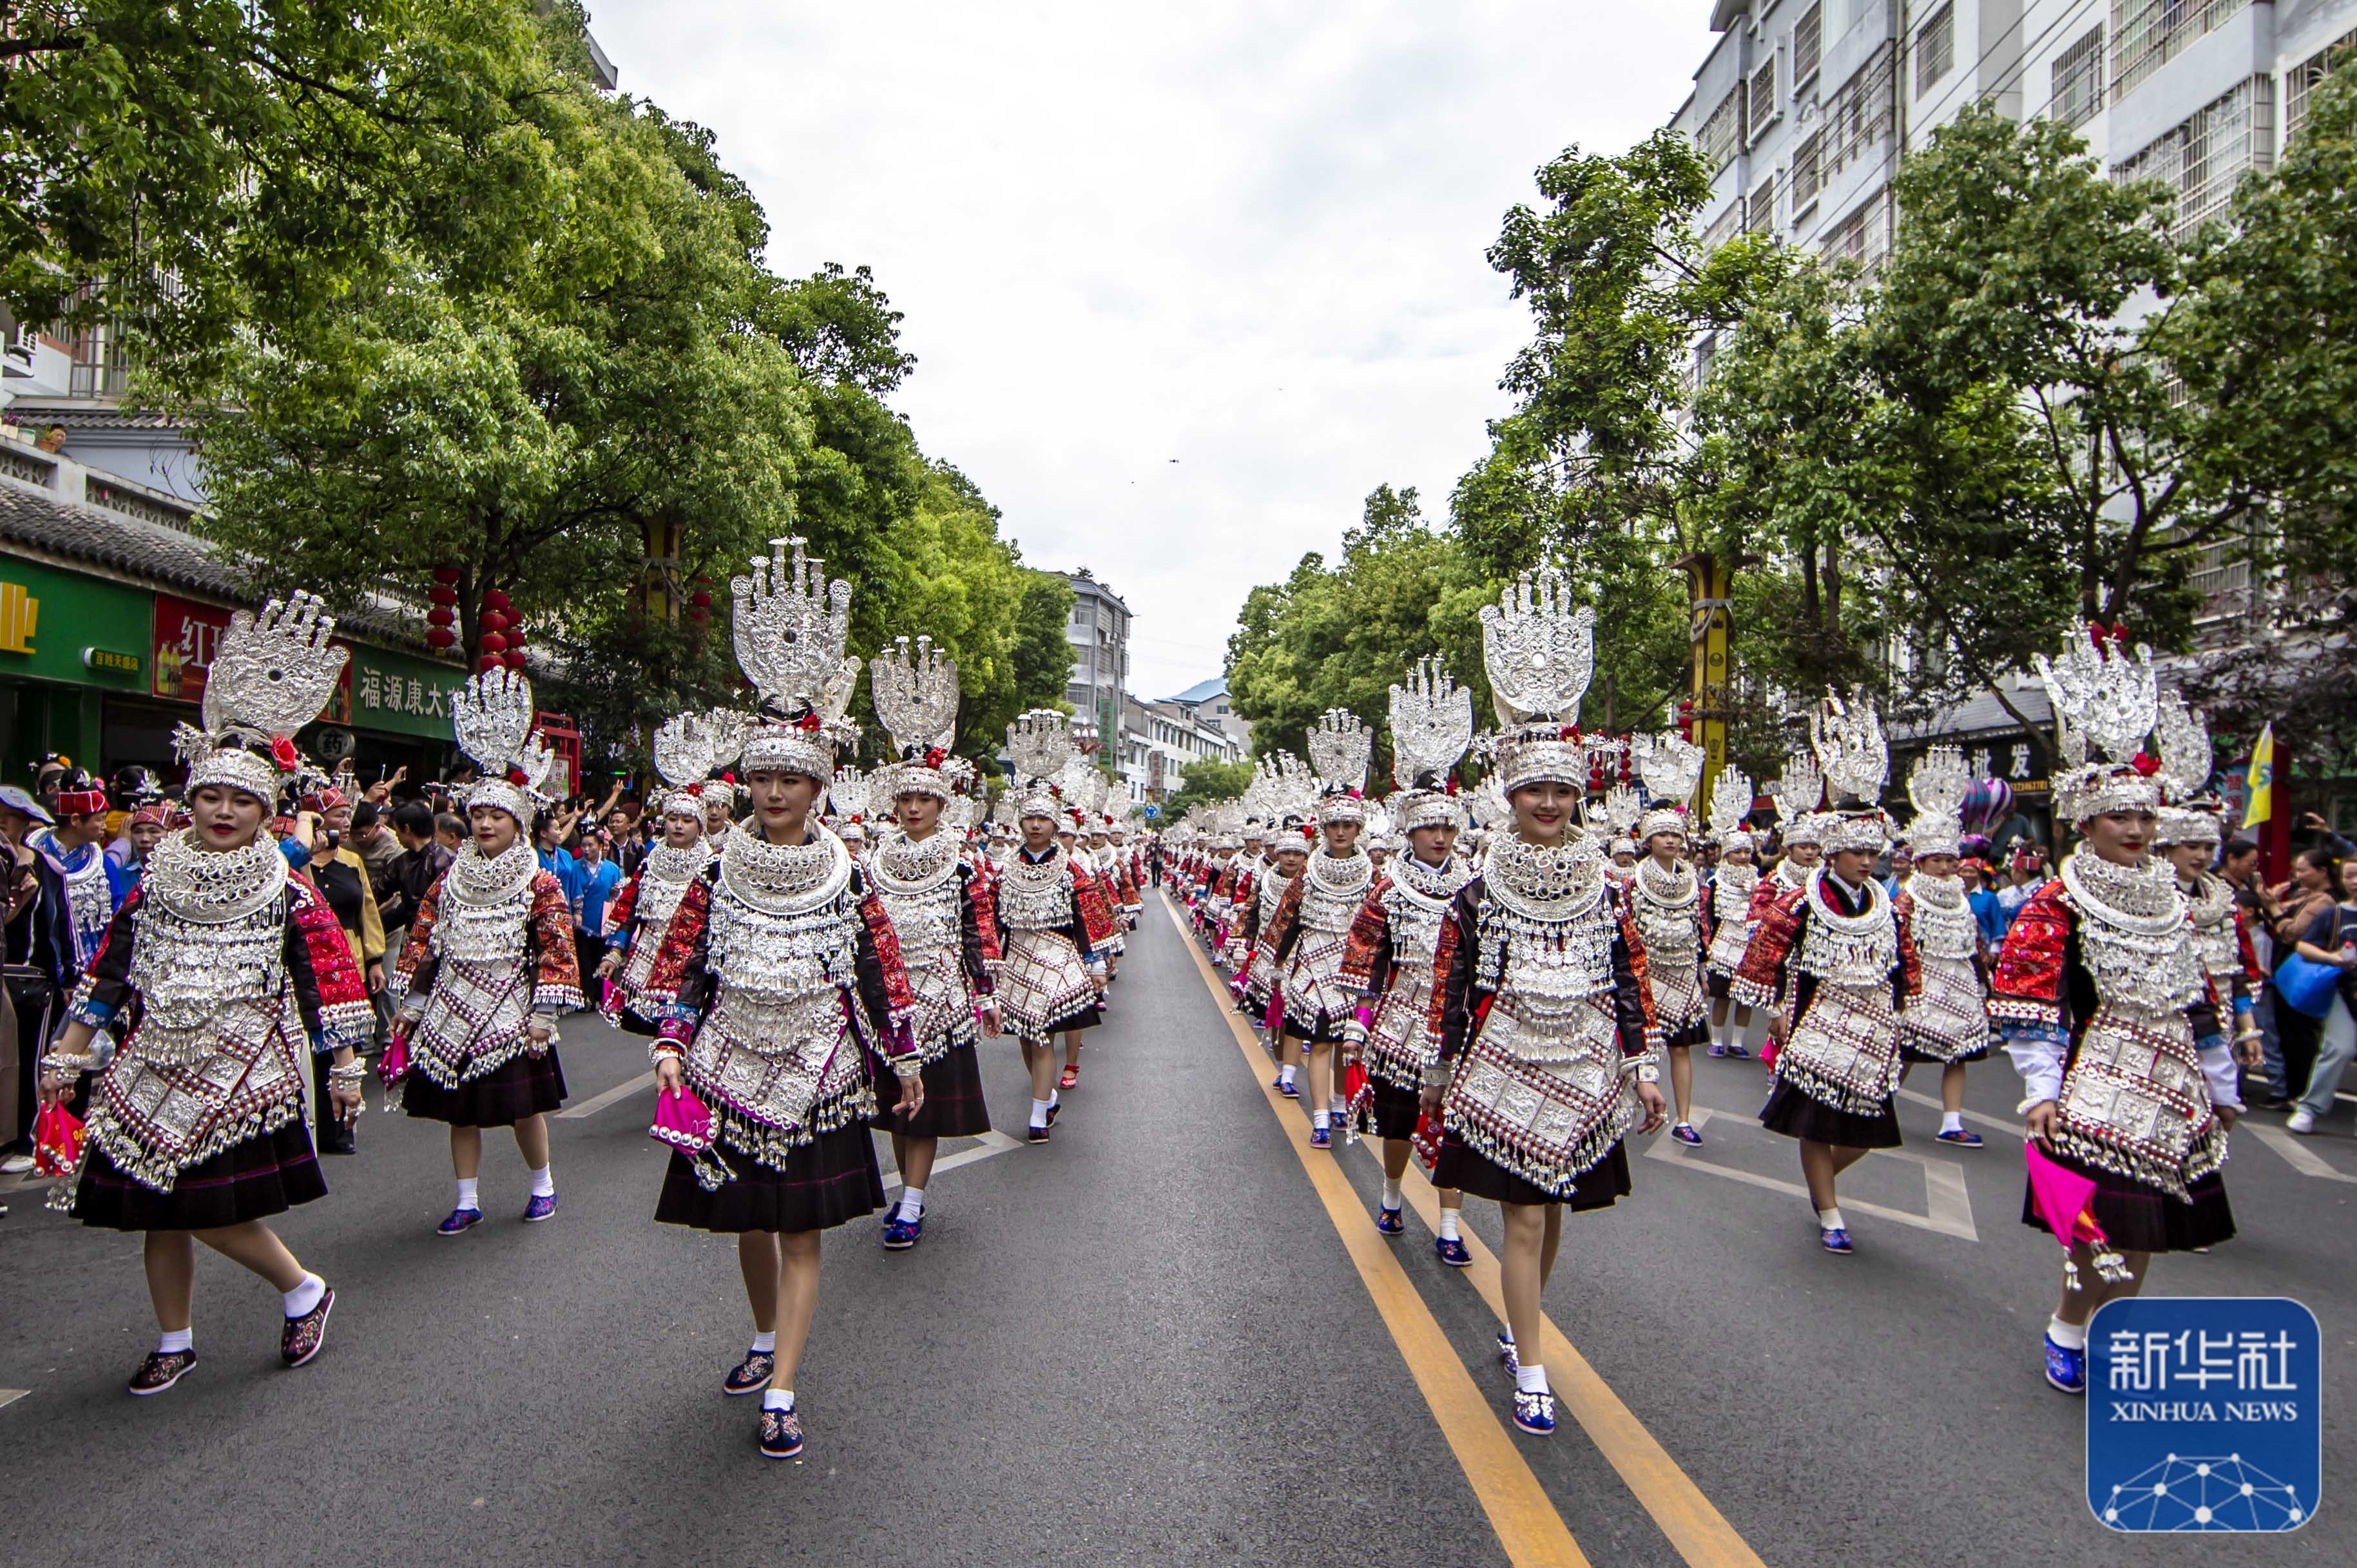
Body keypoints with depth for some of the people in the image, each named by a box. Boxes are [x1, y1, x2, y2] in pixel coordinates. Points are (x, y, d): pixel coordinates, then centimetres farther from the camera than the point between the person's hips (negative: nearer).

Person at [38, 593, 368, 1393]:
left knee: (210, 1209, -9)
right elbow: (109, 970, 11)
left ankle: (304, 1291, 15)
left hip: (240, 1074, -5)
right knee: (156, 1211, 11)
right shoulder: (157, 879, 5)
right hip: (155, 1070, 5)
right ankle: (174, 1342, 30)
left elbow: (330, 982, -5)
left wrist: (344, 1066, -6)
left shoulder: (287, 893, -6)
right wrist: (67, 1053, 12)